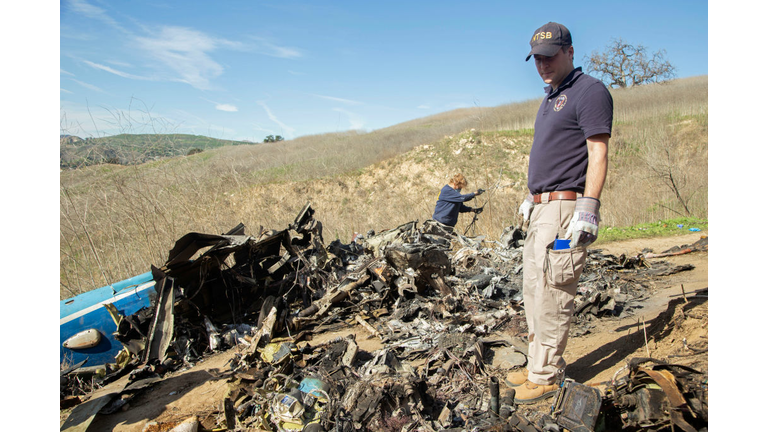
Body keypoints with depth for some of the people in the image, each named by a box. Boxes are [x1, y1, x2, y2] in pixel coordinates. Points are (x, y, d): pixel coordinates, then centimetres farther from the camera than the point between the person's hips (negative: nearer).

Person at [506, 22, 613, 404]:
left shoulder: (590, 92, -7)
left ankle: (545, 376, 5)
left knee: (552, 297, -6)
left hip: (565, 208, -10)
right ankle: (540, 364, 25)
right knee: (534, 291, 14)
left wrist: (588, 209, -22)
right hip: (541, 210, 10)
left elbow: (598, 153, -15)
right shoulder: (550, 99, 21)